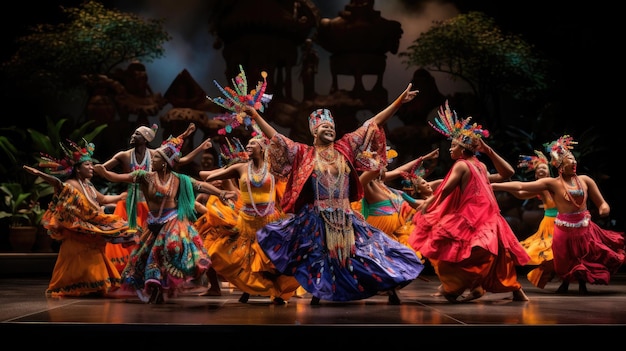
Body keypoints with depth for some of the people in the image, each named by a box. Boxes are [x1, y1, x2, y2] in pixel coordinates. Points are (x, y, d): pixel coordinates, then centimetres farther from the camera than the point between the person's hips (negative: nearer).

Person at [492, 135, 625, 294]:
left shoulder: (585, 180, 0)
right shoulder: (552, 183, -7)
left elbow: (602, 204, 5)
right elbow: (520, 186, -14)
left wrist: (604, 208, -20)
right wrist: (494, 185, -21)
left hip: (586, 229, 2)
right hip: (565, 230, -2)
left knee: (587, 263, 12)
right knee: (567, 266, 11)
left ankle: (582, 284, 42)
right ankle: (565, 283, 42)